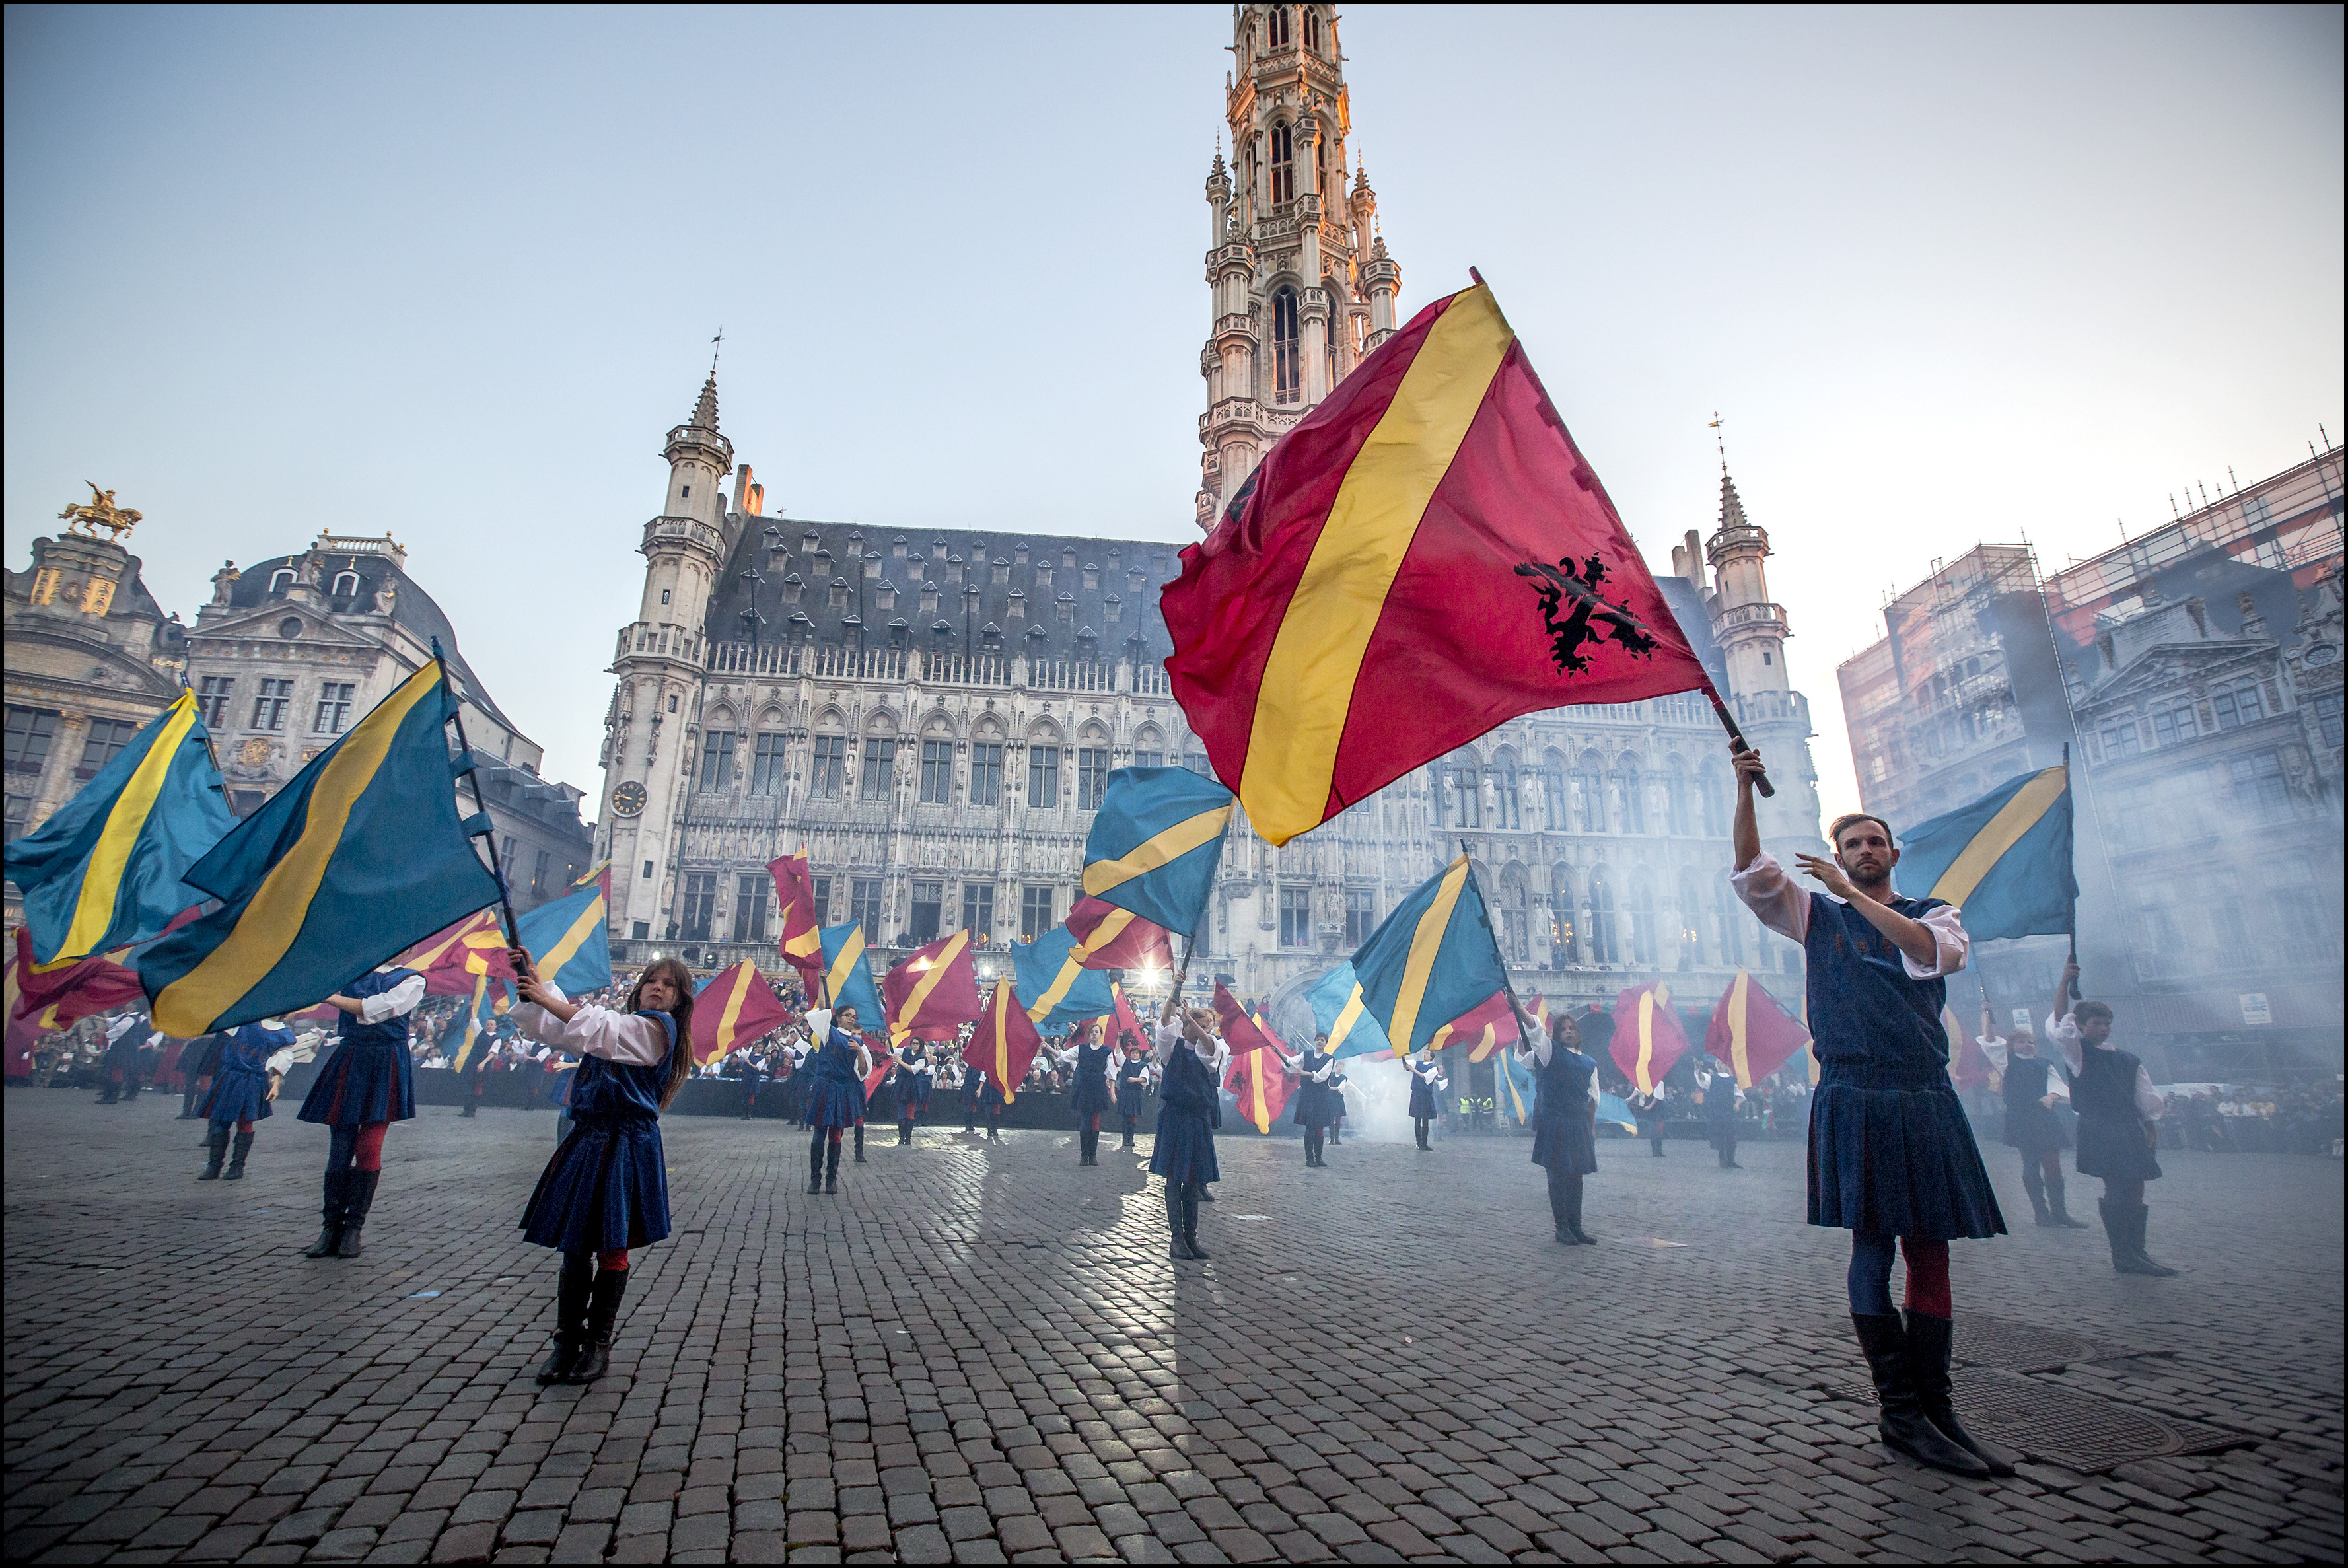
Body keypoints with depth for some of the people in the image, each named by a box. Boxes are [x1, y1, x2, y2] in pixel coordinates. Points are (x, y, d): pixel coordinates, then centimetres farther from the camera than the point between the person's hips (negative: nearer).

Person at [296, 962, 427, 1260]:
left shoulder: (412, 980, 3)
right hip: (349, 1061, 3)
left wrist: (330, 997, -7)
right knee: (340, 1147, 1)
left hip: (386, 1066, -3)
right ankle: (332, 1228, 8)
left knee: (368, 1148, -5)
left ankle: (354, 1228, 4)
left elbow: (376, 1009, -9)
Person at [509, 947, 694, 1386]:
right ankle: (567, 1341, 18)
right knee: (574, 1246, 8)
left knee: (611, 1249, 2)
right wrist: (530, 978, 8)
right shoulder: (619, 1024, 17)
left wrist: (545, 995, -11)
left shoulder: (656, 1027, -6)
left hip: (626, 1148, -7)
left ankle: (598, 1343, 14)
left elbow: (596, 1028, -19)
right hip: (587, 1141, 7)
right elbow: (550, 1029, 18)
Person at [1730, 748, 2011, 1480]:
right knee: (1872, 1248, -5)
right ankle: (1900, 1412, 1)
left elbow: (1933, 953, -8)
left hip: (1926, 1099, 3)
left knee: (1931, 1251, 5)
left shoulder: (1933, 913, 16)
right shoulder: (1818, 915, 12)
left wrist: (1854, 894, -11)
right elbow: (1753, 874, -3)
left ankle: (1936, 1407, 13)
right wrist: (1745, 789, -12)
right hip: (1853, 1098, -2)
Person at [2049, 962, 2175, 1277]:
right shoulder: (2077, 1052, 1)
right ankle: (2123, 1255, -7)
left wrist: (2149, 1134, 10)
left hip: (2131, 1132, 5)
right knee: (2116, 1190, -10)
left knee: (2134, 1190, 6)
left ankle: (2136, 1253, 15)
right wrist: (2065, 984, -18)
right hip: (2098, 1131, -5)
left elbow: (2148, 1103, 19)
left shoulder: (2128, 1061, 15)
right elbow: (2060, 1025, -16)